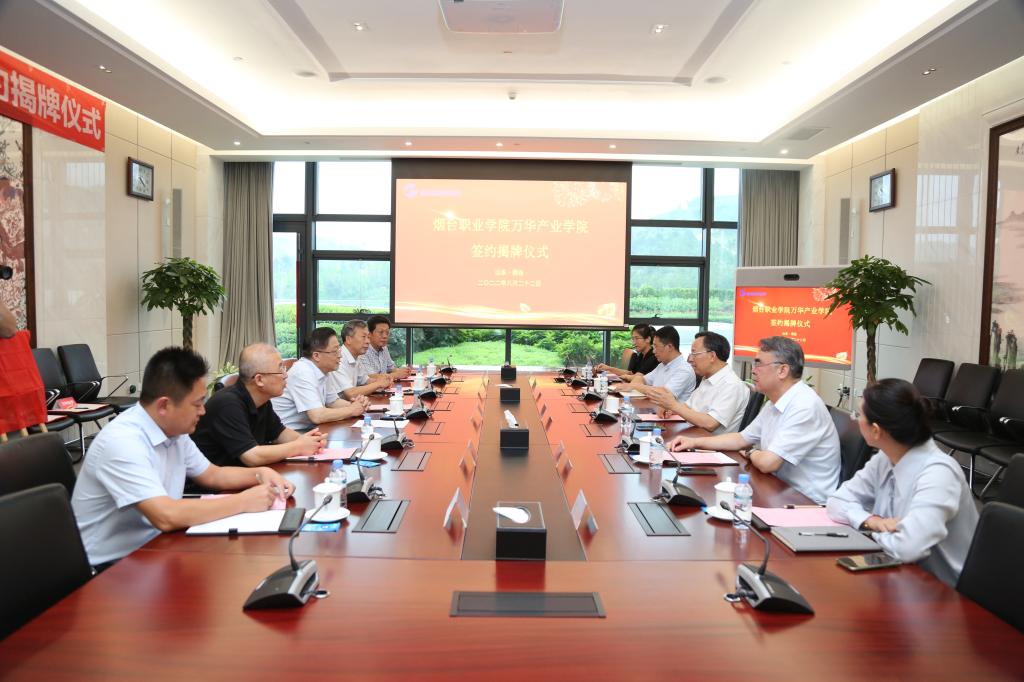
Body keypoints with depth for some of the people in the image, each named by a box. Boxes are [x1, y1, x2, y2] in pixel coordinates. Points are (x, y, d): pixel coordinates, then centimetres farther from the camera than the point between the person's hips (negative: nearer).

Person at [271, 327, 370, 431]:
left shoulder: (321, 369, 4)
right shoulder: (303, 373, -22)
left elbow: (333, 402, 15)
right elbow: (317, 416, -29)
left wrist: (355, 404, -5)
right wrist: (352, 410, -15)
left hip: (307, 429, 8)